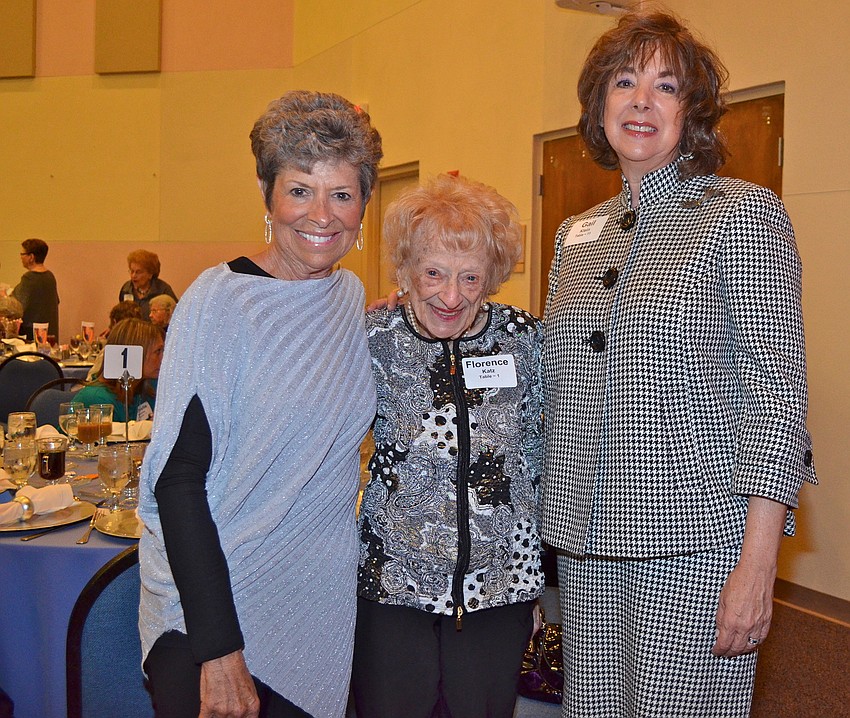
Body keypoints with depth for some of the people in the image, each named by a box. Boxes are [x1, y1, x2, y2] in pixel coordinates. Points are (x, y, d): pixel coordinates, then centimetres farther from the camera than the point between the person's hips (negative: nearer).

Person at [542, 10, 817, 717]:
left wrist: (758, 561, -16)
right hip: (585, 537, 6)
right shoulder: (577, 233, 11)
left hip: (696, 539, -5)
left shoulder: (746, 215, -6)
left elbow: (776, 391, -11)